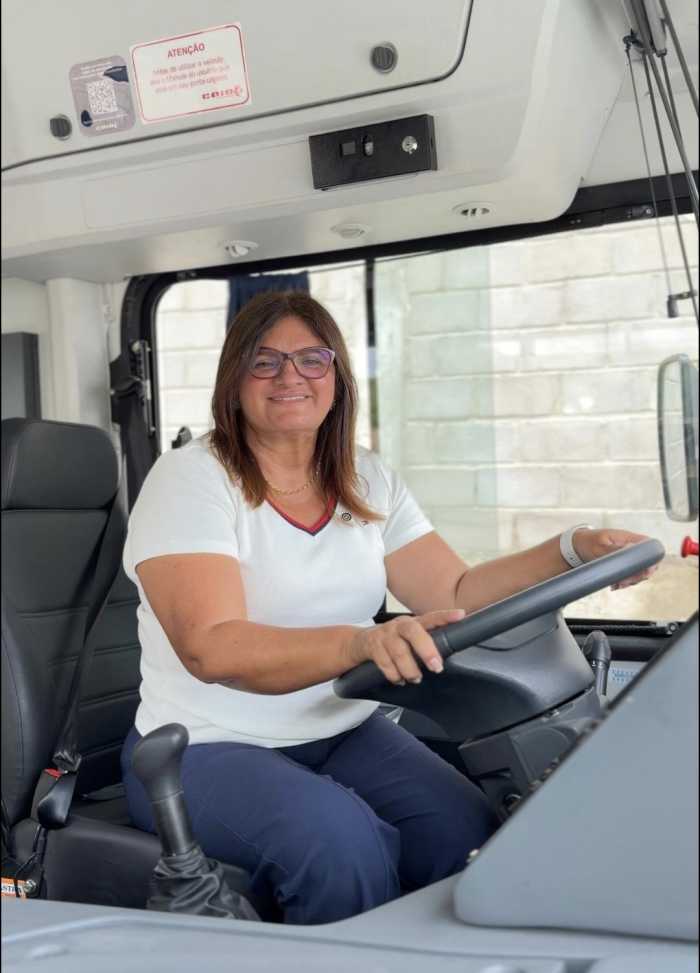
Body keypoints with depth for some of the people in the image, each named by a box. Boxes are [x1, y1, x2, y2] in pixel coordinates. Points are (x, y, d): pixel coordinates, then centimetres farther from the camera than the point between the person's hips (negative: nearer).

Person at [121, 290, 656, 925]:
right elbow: (212, 647, -26)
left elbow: (456, 593, 2)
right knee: (340, 839, -31)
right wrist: (360, 643, -42)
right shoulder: (190, 479, -12)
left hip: (343, 732, 5)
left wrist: (574, 552, -11)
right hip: (207, 748, -4)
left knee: (470, 830, -21)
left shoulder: (367, 481, 7)